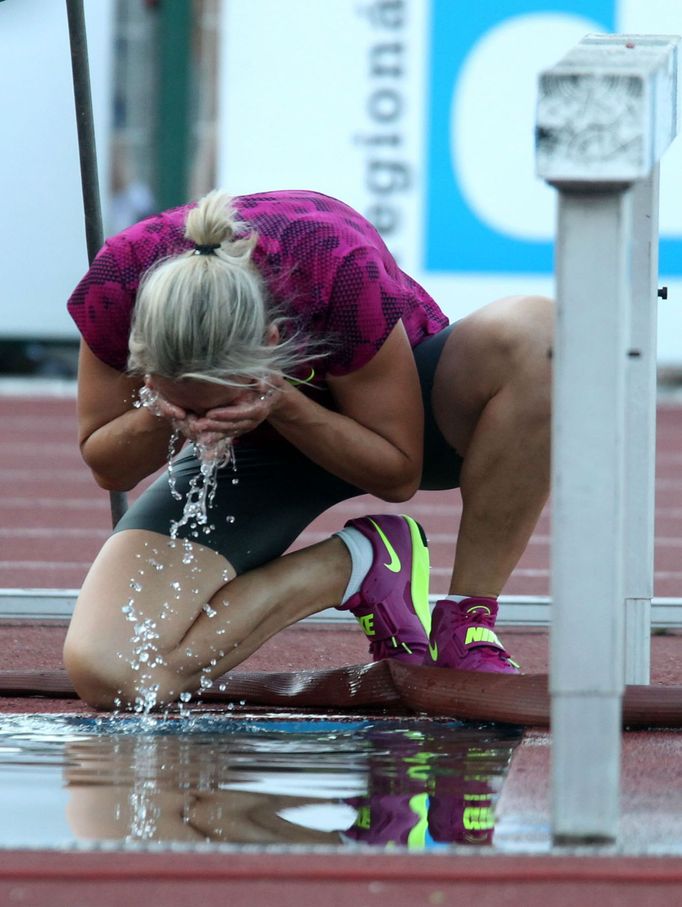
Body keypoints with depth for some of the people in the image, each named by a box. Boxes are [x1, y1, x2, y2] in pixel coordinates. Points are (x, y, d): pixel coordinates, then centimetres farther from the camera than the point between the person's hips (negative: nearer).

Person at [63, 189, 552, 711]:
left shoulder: (340, 270, -37)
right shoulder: (117, 282, -30)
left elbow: (398, 475, -24)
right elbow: (106, 470, -11)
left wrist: (282, 407, -39)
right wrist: (160, 418, -34)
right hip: (249, 455, 2)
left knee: (531, 333, -37)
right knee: (105, 674, -22)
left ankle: (467, 625, -23)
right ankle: (357, 559, -4)